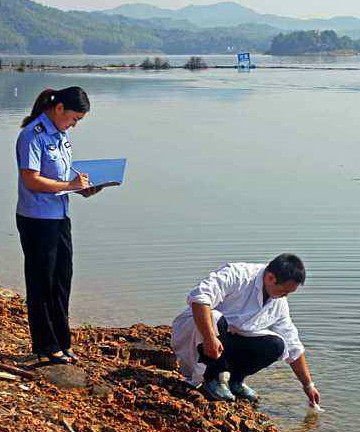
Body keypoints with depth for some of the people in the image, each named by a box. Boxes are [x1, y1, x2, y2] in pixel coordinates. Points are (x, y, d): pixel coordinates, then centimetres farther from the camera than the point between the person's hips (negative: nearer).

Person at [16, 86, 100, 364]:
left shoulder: (61, 134, 10)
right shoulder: (33, 135, -17)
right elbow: (31, 180, -22)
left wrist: (83, 188, 3)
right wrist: (70, 185, -20)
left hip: (60, 217, 9)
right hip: (37, 220, -9)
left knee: (62, 281, 15)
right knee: (42, 284, 3)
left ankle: (62, 343, 26)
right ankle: (46, 348, 15)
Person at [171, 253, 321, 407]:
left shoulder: (279, 304, 1)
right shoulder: (237, 275, -24)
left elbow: (294, 348, 10)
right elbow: (199, 297, -39)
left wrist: (308, 385, 10)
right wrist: (210, 338, -45)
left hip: (228, 341, 6)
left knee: (276, 345, -14)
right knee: (215, 318, -39)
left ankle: (234, 379, 0)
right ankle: (214, 379, -20)